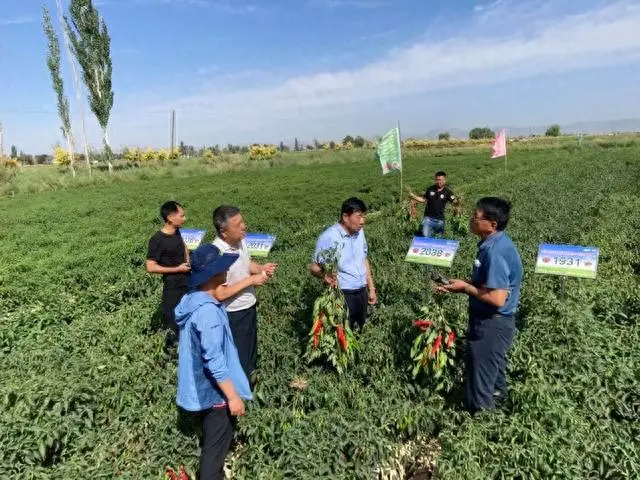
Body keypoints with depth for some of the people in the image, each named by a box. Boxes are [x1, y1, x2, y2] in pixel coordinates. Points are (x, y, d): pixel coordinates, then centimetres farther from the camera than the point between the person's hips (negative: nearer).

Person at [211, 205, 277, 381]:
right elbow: (220, 294, -29)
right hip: (233, 315, -8)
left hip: (249, 307, 8)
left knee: (250, 346, 28)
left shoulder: (240, 241, -6)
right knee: (239, 355, 11)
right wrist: (251, 280, -26)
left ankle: (249, 373, 51)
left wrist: (262, 268, -8)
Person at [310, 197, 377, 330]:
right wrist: (324, 275, -36)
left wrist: (371, 288, 16)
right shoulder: (328, 237, -17)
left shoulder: (360, 232, 5)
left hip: (361, 292, 7)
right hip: (342, 295, -6)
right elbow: (314, 267, -14)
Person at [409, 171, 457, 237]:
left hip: (440, 219, 0)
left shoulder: (447, 191, -6)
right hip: (429, 217, 0)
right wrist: (413, 196, 1)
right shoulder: (430, 189, 0)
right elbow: (424, 199, 10)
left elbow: (454, 201, -9)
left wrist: (457, 202, -28)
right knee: (426, 235, -12)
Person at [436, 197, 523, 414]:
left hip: (491, 323, -10)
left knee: (480, 382, 6)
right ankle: (497, 397, 53)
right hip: (493, 321, 10)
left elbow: (497, 298, -30)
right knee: (492, 368, 31)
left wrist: (465, 288, -18)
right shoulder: (494, 243, 4)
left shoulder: (495, 251, -28)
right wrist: (465, 285, 0)